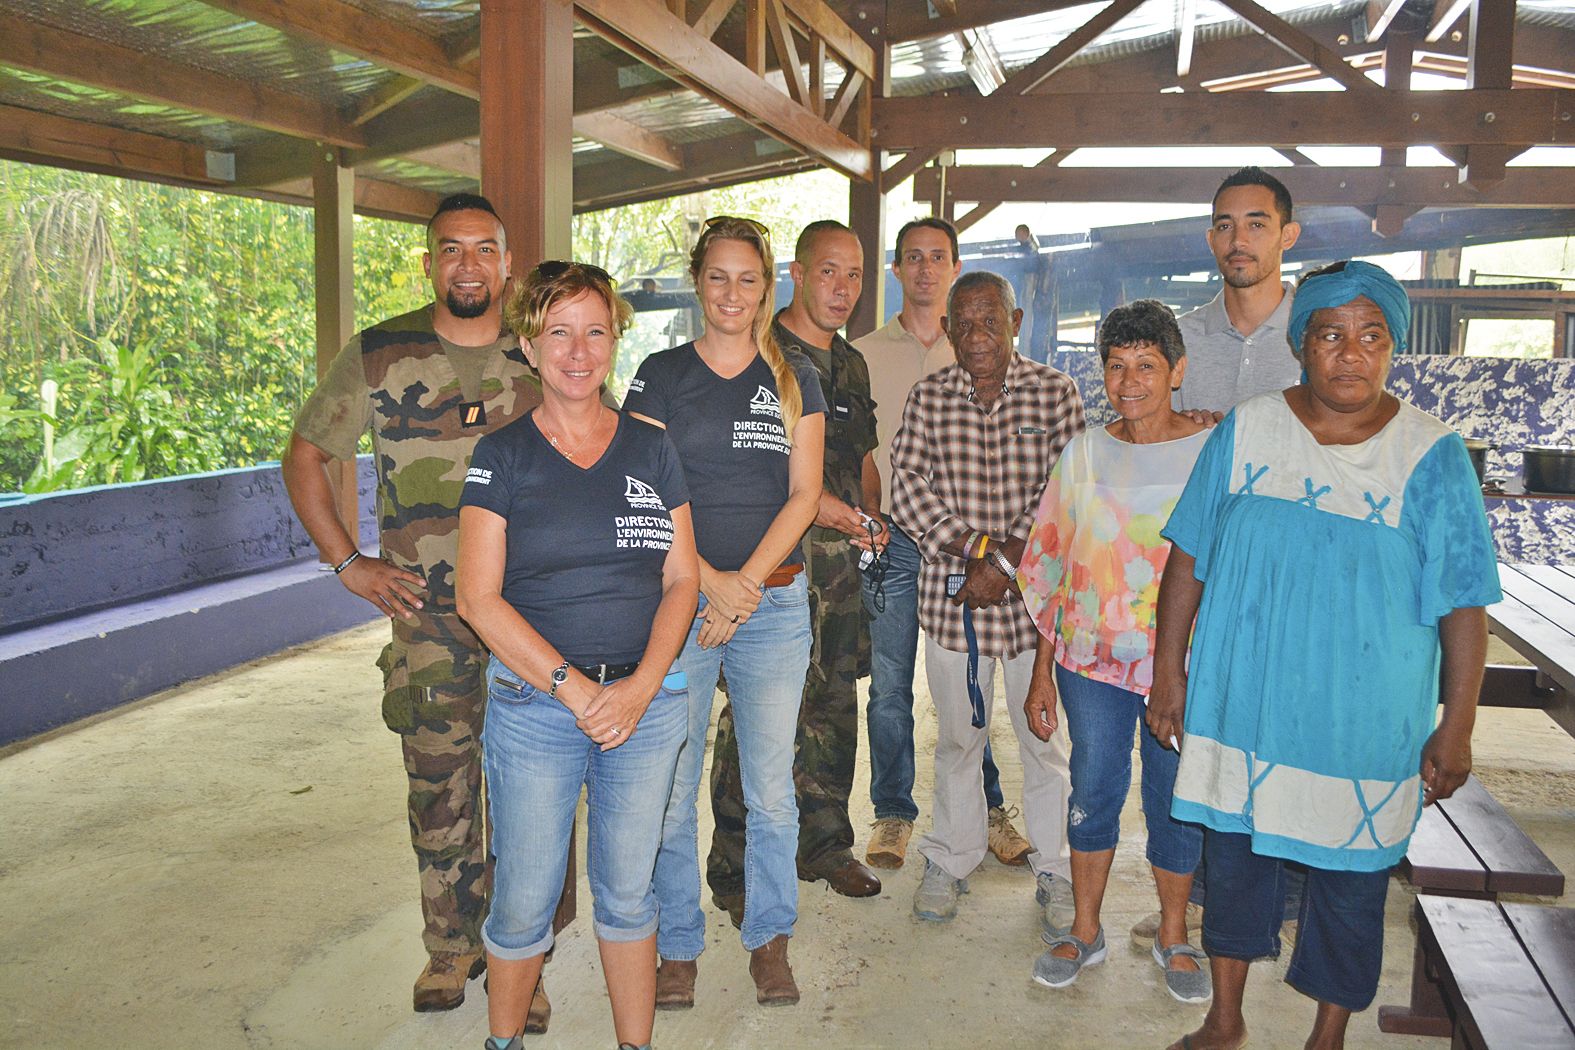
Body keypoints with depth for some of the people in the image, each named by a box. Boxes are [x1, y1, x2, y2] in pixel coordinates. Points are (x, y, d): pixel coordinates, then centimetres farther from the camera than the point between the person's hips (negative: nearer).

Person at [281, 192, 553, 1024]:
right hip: (427, 619, 0)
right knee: (438, 790, 9)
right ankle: (450, 947, 29)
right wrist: (347, 562, 1)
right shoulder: (377, 356, 0)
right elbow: (304, 456, 8)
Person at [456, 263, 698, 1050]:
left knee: (628, 890, 14)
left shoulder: (651, 449, 6)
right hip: (533, 705, -2)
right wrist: (574, 689, -15)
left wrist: (641, 685, -10)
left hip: (648, 699, 2)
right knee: (524, 901, 8)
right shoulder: (502, 455, -2)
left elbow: (682, 579, 4)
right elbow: (478, 598, -9)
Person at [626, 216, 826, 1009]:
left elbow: (803, 495, 2)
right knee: (670, 786, 4)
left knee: (770, 787, 7)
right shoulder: (661, 375, 5)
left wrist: (746, 583, -10)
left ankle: (768, 937, 26)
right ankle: (678, 945, 22)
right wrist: (708, 580, -12)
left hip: (774, 603, 1)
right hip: (676, 597, -1)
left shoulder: (795, 379, 9)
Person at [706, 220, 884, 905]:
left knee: (835, 706, 13)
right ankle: (736, 871, 9)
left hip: (838, 560, 7)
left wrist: (863, 521, 9)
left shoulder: (852, 364, 17)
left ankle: (825, 845, 29)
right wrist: (810, 498, -19)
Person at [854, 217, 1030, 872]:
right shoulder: (866, 353, 7)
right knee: (890, 685, 2)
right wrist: (867, 513, -6)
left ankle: (986, 808, 21)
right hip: (892, 539, -1)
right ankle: (893, 815, 17)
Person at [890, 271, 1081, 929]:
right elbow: (908, 486, -5)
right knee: (957, 733, 13)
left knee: (1044, 735, 8)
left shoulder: (1054, 392, -1)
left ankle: (1055, 869, 27)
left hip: (1033, 589, -1)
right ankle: (950, 862, 31)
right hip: (951, 593, 1)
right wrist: (973, 549, -16)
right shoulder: (928, 397, 3)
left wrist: (1006, 562, -16)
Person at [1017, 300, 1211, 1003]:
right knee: (1093, 791, 12)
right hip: (1092, 658, 2)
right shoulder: (1085, 452, 2)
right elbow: (1052, 567, 6)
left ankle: (1173, 936, 33)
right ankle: (1085, 931, 31)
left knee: (1174, 800, 10)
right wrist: (1042, 674, 6)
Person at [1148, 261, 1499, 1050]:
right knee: (1233, 860, 15)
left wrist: (1456, 730, -6)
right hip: (1241, 709, 2)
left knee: (1350, 886, 13)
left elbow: (1463, 605, -5)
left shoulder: (1431, 457, -7)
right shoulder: (1244, 431, -2)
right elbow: (1189, 557, 2)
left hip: (1366, 727, -1)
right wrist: (1169, 670, 1)